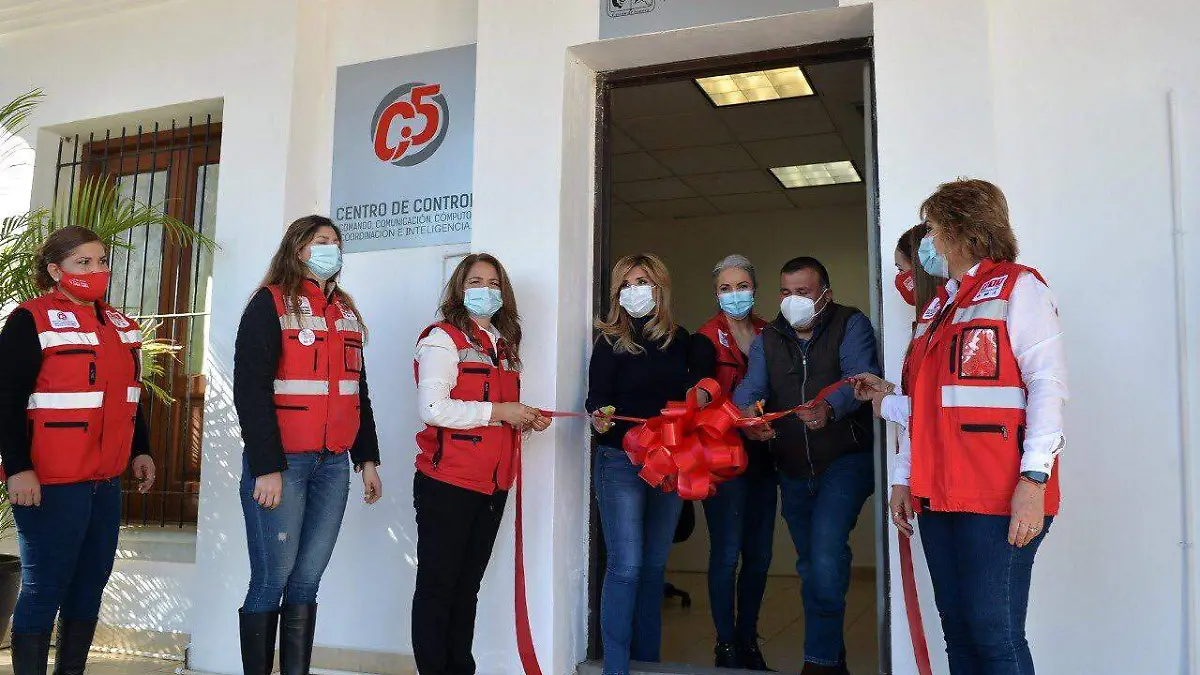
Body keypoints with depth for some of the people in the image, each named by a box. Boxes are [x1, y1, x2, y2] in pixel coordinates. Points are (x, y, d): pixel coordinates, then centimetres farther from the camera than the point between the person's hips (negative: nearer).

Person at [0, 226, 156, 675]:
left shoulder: (120, 325, 15)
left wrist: (140, 450, 20)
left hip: (106, 480, 7)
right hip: (50, 482, -7)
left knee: (90, 583, 12)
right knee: (44, 588, -1)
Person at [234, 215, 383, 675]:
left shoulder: (346, 311, 18)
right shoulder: (271, 303, -3)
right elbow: (250, 390, -10)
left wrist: (367, 458, 15)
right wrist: (267, 466, -16)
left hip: (333, 464, 6)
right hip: (281, 463, -6)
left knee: (307, 581, 7)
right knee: (272, 580, -2)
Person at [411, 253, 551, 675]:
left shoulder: (503, 345, 17)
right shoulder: (443, 339, -7)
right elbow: (432, 409, -20)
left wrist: (526, 421, 5)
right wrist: (497, 411, -18)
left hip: (493, 486, 8)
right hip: (447, 483, -7)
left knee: (468, 587, 15)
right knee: (437, 587, 2)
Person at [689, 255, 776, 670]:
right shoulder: (707, 339, -5)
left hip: (762, 457, 5)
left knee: (759, 554, 10)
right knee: (727, 553, -2)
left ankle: (748, 640, 25)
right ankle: (726, 646, 12)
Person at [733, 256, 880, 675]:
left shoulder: (851, 325, -6)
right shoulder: (767, 340, 7)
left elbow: (861, 376, -23)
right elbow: (751, 385, -10)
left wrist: (829, 408, -44)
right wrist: (747, 412, -34)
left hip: (845, 460, -5)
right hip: (793, 470, 6)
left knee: (826, 551, -23)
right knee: (810, 566, 14)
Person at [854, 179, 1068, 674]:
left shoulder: (1016, 288, 0)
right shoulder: (936, 310, 22)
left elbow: (1047, 386, -10)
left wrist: (1033, 479, -19)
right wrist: (904, 478, 16)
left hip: (998, 499, -7)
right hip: (937, 498, 7)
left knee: (994, 633, -7)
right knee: (958, 631, 10)